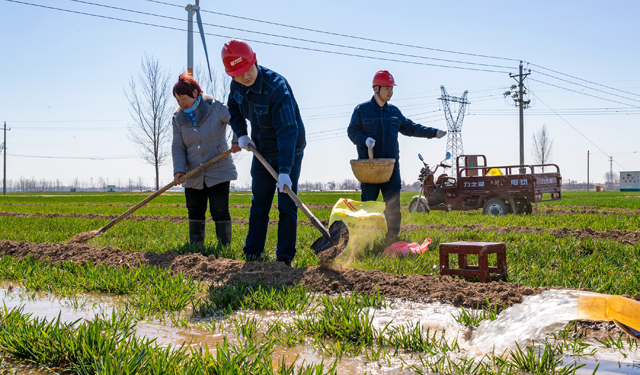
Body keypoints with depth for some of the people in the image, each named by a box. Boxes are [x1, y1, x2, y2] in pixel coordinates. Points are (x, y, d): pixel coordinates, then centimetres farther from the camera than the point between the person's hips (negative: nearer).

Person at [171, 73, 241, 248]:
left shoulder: (215, 108, -8)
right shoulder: (178, 117, 4)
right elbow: (178, 147, 1)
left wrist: (237, 140, -26)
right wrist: (179, 170, -12)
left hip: (218, 172, -4)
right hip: (194, 176, 4)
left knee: (220, 212, -4)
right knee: (195, 213, 8)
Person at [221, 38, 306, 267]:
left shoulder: (276, 86, -31)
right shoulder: (237, 85, -9)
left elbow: (287, 130, -36)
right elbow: (233, 107, 15)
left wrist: (284, 171, -43)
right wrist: (241, 134, -2)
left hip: (288, 151, -6)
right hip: (262, 152, 6)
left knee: (287, 206, -6)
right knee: (259, 203, 9)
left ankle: (285, 257, 1)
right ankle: (252, 254, 16)